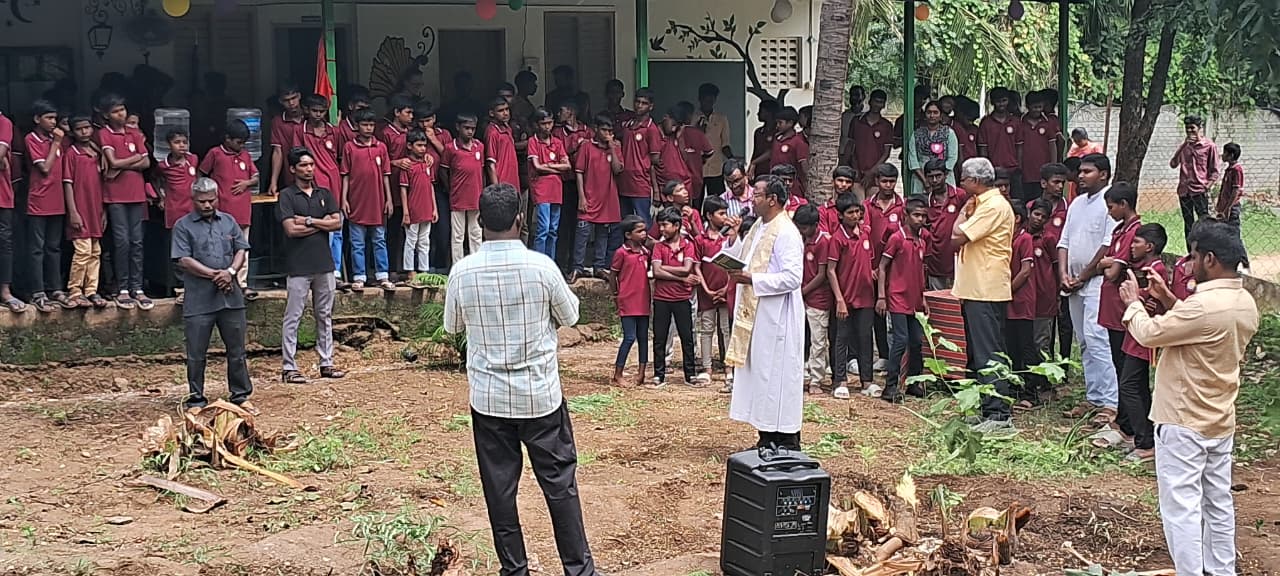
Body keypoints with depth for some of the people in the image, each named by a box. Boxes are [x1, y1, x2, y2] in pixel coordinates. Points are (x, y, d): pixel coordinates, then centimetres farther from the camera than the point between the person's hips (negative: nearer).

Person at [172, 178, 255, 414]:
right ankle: (196, 399, 14)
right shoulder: (183, 226, 1)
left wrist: (230, 271, -10)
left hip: (231, 296, 3)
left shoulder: (229, 222, 13)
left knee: (237, 350, 9)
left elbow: (241, 250, 10)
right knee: (196, 354, 3)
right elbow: (183, 260, -8)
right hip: (198, 301, -3)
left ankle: (240, 396, 19)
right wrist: (214, 274, -13)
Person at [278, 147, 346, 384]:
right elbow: (291, 229, -14)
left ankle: (327, 363, 18)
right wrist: (322, 223, -6)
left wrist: (309, 220, -9)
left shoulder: (324, 194, 11)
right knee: (293, 317, -2)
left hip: (324, 264, 5)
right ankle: (289, 367, 2)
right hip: (298, 266, -5)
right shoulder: (287, 196, -3)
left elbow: (337, 223, 0)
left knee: (325, 316, 10)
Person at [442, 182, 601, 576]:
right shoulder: (541, 266, -13)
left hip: (488, 398, 1)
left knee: (499, 488, 10)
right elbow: (570, 316, 2)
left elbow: (452, 327, 8)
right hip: (541, 395, -1)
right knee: (560, 483, 9)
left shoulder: (462, 272, -8)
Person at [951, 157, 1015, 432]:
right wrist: (967, 212, 6)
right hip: (975, 289, 11)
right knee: (977, 353, 15)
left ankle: (999, 415, -12)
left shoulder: (994, 206, -15)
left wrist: (963, 213, -6)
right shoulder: (982, 204, 17)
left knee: (988, 353, -11)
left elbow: (958, 237, -18)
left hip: (986, 292, -11)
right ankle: (984, 408, 23)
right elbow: (960, 237, 17)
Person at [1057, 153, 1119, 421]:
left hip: (1098, 281, -9)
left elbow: (1109, 246, -15)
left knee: (1096, 340, -16)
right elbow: (1064, 242, 18)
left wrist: (1083, 277, -11)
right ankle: (1093, 398, 17)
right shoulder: (1077, 203, 18)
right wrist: (1064, 274, 3)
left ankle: (1109, 403, -14)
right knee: (1085, 343, 11)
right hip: (1075, 284, 9)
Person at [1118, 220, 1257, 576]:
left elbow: (1149, 334, -17)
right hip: (1221, 422, 9)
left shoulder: (1204, 306, -26)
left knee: (1181, 505, -2)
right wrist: (1168, 300, 12)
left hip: (1184, 423, -9)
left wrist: (1133, 302, 1)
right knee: (1218, 503, 17)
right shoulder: (1246, 303, 4)